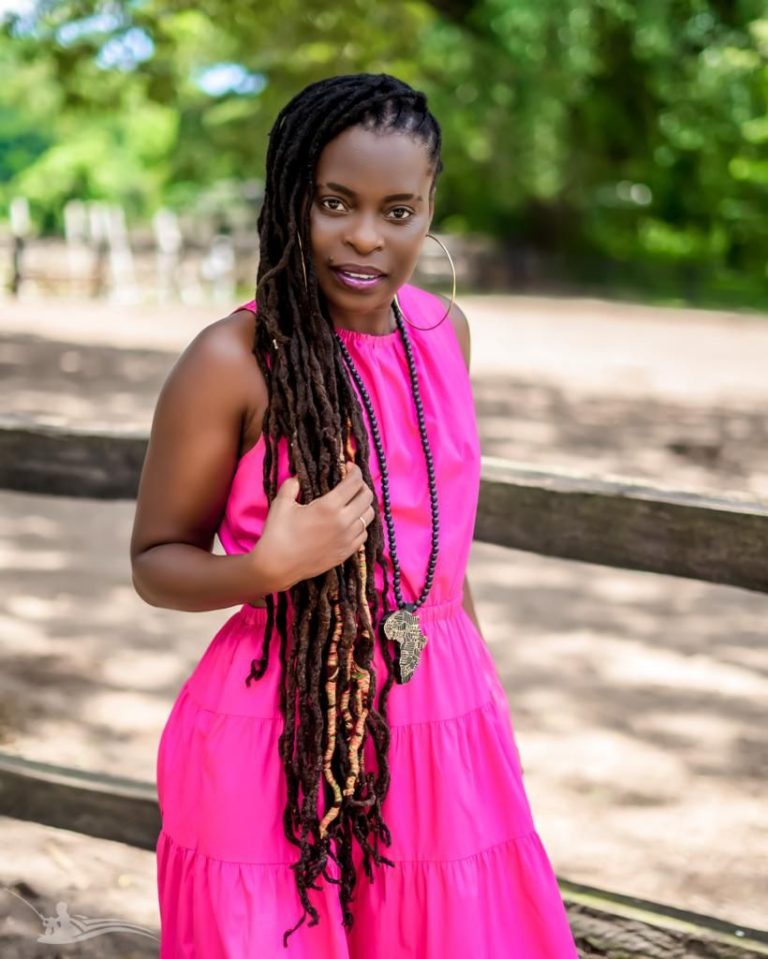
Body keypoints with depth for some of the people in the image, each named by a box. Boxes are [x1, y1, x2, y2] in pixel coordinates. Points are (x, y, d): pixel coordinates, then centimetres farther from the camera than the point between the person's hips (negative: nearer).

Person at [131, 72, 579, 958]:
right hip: (285, 736, -5)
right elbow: (155, 562, -6)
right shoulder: (232, 362, -14)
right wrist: (271, 566, -24)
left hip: (444, 713, 5)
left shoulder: (443, 328, 2)